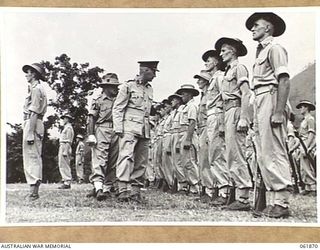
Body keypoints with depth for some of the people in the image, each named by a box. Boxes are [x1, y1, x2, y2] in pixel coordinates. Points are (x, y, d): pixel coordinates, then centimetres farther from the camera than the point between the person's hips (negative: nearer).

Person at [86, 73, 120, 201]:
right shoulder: (98, 100, 6)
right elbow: (92, 119, 1)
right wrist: (91, 135, -9)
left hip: (116, 132, 5)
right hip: (101, 131, -5)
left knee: (113, 163, 3)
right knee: (99, 160, -15)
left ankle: (107, 189, 8)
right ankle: (98, 187, -25)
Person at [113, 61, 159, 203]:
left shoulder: (150, 90, 19)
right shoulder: (128, 86, 0)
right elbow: (117, 109, -2)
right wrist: (119, 128, -11)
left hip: (144, 131, 7)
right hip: (129, 128, -7)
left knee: (141, 162, 4)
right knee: (126, 157, -18)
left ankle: (135, 191, 9)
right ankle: (123, 191, -24)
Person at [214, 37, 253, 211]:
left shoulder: (239, 68, -3)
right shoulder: (228, 71, 24)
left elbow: (246, 94, -14)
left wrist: (243, 118, -23)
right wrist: (224, 122, 19)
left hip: (235, 110, -10)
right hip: (228, 112, 10)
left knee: (236, 155, -13)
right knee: (231, 156, 8)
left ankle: (243, 198, -12)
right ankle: (239, 196, 12)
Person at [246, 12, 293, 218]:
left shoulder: (274, 49, -4)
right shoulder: (261, 52, 23)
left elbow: (284, 80, -14)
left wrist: (279, 111, -23)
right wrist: (257, 115, 17)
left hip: (271, 99, -10)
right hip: (260, 102, 10)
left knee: (273, 152, -12)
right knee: (263, 155, 8)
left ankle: (282, 202, -10)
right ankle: (272, 202, 12)